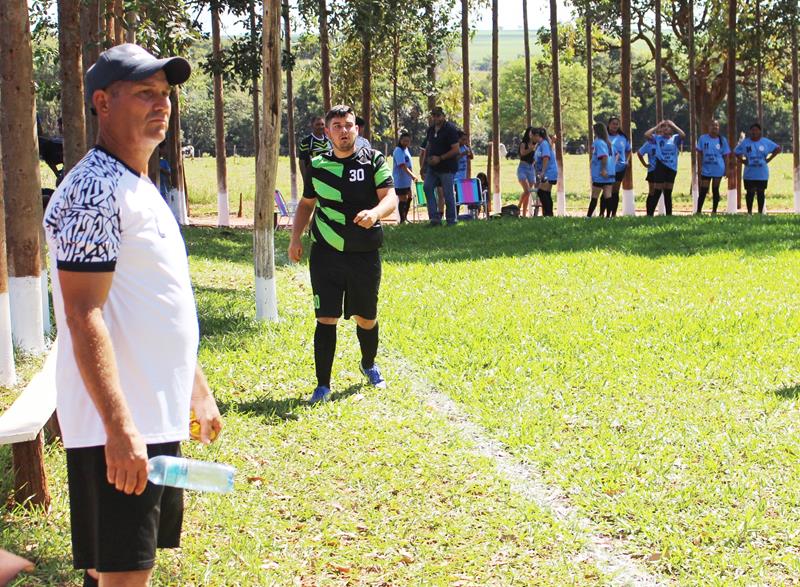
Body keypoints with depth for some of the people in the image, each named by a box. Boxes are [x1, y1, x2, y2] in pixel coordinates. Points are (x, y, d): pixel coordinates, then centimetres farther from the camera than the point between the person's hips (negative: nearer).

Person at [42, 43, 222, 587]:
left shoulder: (143, 189, 16)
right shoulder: (94, 192, -15)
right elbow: (83, 316, -21)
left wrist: (198, 388, 25)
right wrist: (119, 429, -26)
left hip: (159, 417, 10)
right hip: (119, 426, -10)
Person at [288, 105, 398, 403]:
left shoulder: (374, 160, -1)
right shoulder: (318, 165, 6)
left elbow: (391, 198, -12)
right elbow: (306, 203, 19)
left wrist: (375, 213, -34)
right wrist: (295, 238, 7)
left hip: (365, 254, 0)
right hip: (326, 253, 0)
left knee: (366, 319, 13)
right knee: (326, 319, -7)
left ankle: (369, 365, 42)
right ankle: (323, 385, 0)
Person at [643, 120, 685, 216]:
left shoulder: (675, 138, 6)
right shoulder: (657, 138, 3)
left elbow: (683, 135, -14)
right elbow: (646, 135, -12)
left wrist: (674, 126, -6)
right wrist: (657, 126, -2)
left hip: (672, 168, 2)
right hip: (660, 167, -2)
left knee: (668, 193, 10)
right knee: (657, 192, -6)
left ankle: (669, 214, 17)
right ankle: (650, 214, -4)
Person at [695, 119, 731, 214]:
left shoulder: (722, 140, 1)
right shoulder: (703, 138, -1)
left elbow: (725, 155, 5)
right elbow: (699, 153, 3)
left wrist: (727, 169, 2)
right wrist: (700, 166, -4)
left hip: (718, 169, 1)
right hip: (706, 169, 0)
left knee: (715, 190, 8)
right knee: (703, 191, -2)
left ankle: (714, 211, 14)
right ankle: (698, 211, 2)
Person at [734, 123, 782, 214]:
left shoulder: (766, 142, 0)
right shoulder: (745, 143, 2)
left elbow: (778, 149, 6)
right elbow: (736, 152, 11)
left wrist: (768, 159, -2)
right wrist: (743, 161, -2)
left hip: (762, 174, 0)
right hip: (749, 174, 0)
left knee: (761, 193, 4)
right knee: (750, 193, 3)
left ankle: (761, 212, 12)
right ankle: (749, 212, 11)